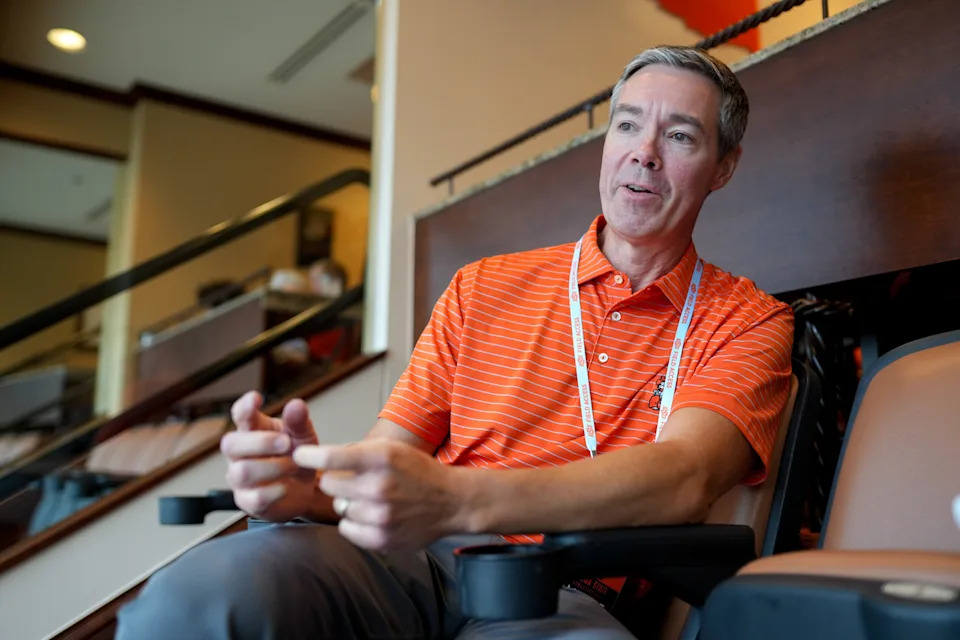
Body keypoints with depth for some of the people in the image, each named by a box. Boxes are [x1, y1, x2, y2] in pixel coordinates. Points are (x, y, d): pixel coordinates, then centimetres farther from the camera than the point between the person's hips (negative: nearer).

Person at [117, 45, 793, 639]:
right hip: (418, 564, 2)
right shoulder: (484, 288, 16)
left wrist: (454, 499, -28)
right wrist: (305, 482, -15)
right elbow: (384, 458, 11)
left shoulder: (748, 320, 8)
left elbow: (684, 482, -13)